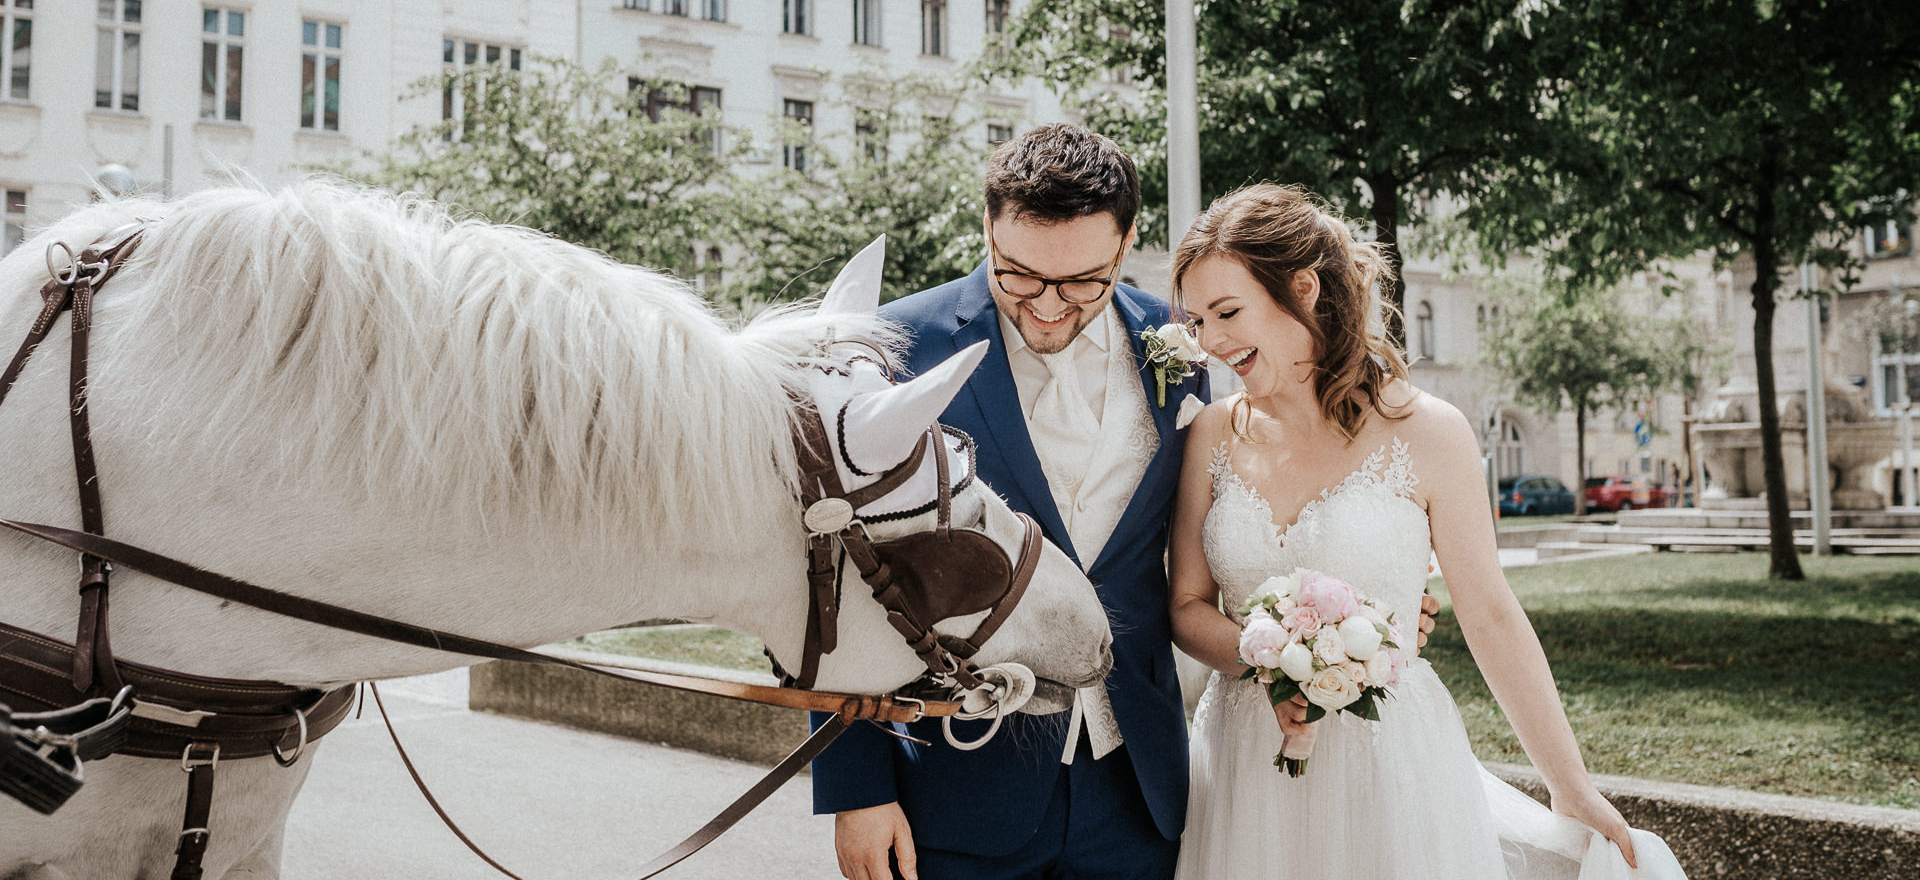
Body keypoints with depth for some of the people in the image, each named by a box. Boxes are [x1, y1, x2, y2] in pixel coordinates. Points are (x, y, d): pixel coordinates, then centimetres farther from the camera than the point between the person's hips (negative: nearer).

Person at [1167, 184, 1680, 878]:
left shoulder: (1427, 433, -9)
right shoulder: (1215, 435, 0)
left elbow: (1491, 619, -3)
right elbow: (1187, 604, 4)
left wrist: (1575, 794, 1)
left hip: (1391, 762, -2)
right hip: (1246, 764, 3)